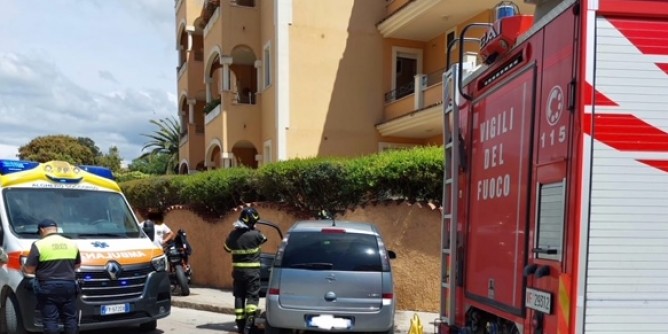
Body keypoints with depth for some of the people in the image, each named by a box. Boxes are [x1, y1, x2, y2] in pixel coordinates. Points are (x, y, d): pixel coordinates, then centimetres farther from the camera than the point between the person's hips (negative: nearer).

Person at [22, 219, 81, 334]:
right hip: (68, 286, 4)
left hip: (47, 287, -4)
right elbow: (77, 265, 18)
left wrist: (23, 268, 14)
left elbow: (29, 269, -7)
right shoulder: (72, 244, 9)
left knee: (50, 319, 0)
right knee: (71, 318, 9)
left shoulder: (39, 245, -6)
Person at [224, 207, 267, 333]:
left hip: (238, 270, 4)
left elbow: (227, 248, 14)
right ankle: (250, 319, -13)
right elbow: (264, 239, 7)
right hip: (252, 270, -4)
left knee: (239, 296, 11)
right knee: (252, 295, 2)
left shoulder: (233, 235, -2)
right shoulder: (255, 234, -15)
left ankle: (240, 323, 14)